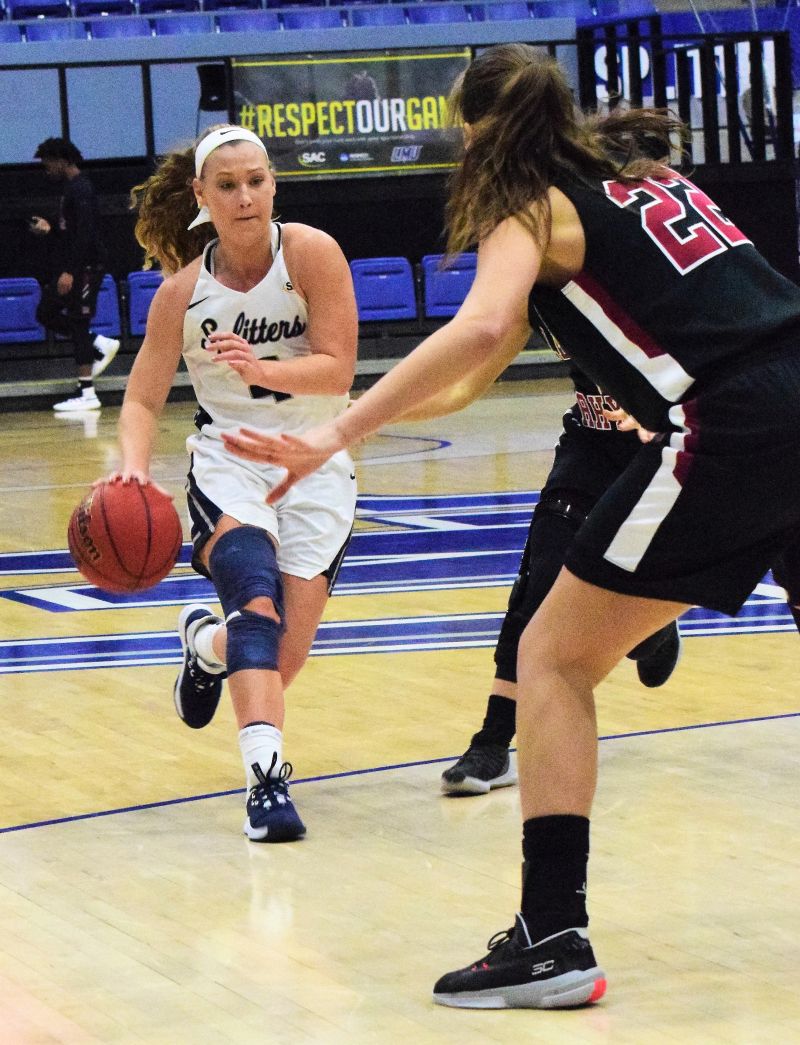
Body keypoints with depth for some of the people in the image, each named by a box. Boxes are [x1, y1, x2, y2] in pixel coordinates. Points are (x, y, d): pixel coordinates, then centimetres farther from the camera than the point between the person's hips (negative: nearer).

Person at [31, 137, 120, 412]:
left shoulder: (81, 189, -15)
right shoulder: (71, 188, 16)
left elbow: (84, 234, -23)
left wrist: (70, 272, -26)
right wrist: (50, 229, 14)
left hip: (84, 267, -10)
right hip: (70, 268, 10)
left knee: (77, 323, -8)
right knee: (46, 313, 12)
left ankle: (87, 394, -5)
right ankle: (101, 345, 18)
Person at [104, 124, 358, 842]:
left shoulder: (310, 254, -11)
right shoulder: (183, 290, -5)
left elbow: (338, 369, -15)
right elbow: (144, 400, -2)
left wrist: (262, 370, -32)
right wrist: (134, 464, -22)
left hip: (317, 467, 0)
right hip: (228, 462, 0)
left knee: (285, 656, -1)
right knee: (256, 600, -29)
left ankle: (207, 642, 34)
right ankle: (266, 777, -35)